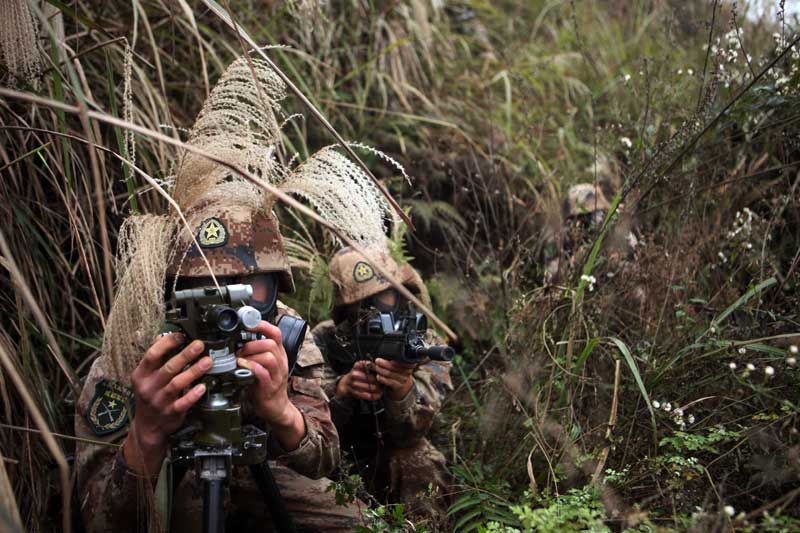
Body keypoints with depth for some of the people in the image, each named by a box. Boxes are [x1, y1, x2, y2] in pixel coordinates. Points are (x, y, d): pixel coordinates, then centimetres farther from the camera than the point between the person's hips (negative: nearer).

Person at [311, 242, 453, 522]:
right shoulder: (324, 341, -10)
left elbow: (409, 433, -18)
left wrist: (402, 389, -38)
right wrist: (342, 387, -37)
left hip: (397, 461, 0)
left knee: (422, 463, -25)